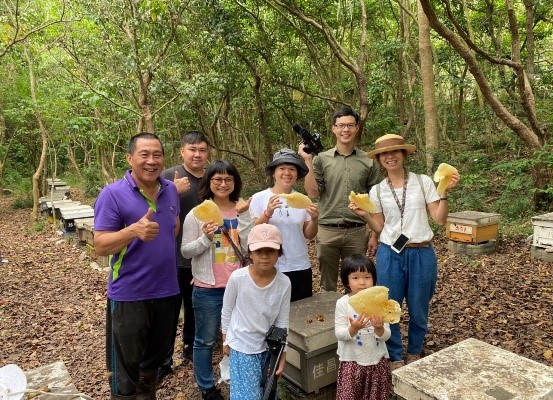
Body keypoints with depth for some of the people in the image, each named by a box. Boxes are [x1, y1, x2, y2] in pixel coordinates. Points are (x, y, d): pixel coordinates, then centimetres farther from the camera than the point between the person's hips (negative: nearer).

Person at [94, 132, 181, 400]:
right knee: (126, 367, 9)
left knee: (155, 357, 24)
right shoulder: (112, 194, -16)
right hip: (128, 294, -5)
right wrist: (133, 230, -36)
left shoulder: (171, 190, 2)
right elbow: (100, 246, -20)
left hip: (166, 290, 6)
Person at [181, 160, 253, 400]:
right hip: (208, 288, -3)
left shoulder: (242, 211, 0)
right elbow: (186, 252, -6)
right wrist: (205, 238, -24)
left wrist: (244, 216, -16)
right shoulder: (197, 214, -9)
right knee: (206, 340, 12)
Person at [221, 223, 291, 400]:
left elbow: (282, 322, -4)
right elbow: (227, 312, -4)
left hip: (269, 347, 3)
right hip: (241, 347, -2)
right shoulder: (237, 278, -20)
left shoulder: (284, 283, -15)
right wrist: (226, 341, 6)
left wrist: (282, 355, -2)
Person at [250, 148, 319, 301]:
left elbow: (309, 235, 7)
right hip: (271, 270, -3)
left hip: (301, 268, 3)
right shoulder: (259, 198, -5)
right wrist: (267, 213, -22)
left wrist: (314, 219, -12)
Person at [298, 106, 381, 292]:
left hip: (357, 232, 1)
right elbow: (313, 193, -7)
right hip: (327, 231, 0)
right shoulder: (321, 159, 2)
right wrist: (308, 161, -13)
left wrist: (375, 235, 3)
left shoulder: (368, 162, 3)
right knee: (327, 285, 12)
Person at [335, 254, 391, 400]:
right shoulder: (343, 303, -12)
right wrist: (353, 329, -31)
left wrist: (379, 329, -28)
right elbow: (339, 334, -13)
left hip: (377, 359, 2)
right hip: (352, 360, -2)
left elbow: (386, 336, -6)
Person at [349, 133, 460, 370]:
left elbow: (440, 219, -3)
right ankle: (396, 358, 28)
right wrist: (364, 215, -11)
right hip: (390, 255, 1)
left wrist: (445, 193, -14)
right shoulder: (377, 191, 3)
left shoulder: (424, 182, -1)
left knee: (418, 309, 12)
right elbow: (380, 228, 4)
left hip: (422, 254, -1)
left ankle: (414, 354, 37)